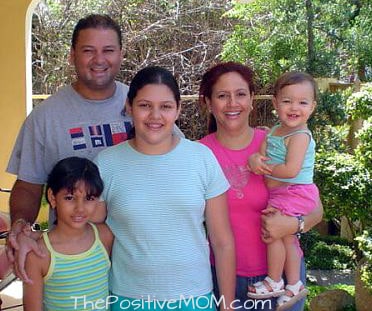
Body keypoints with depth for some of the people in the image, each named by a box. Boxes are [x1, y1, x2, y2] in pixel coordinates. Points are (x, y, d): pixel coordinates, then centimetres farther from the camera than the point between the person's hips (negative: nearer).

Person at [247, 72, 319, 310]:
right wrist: (255, 159, -18)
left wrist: (265, 171, -12)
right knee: (287, 237, 15)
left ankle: (274, 282, 14)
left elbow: (291, 170, -25)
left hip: (294, 192, -8)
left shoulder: (300, 136, -17)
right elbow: (262, 152, 5)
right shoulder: (274, 131, 9)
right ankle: (294, 284, 28)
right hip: (280, 192, 9)